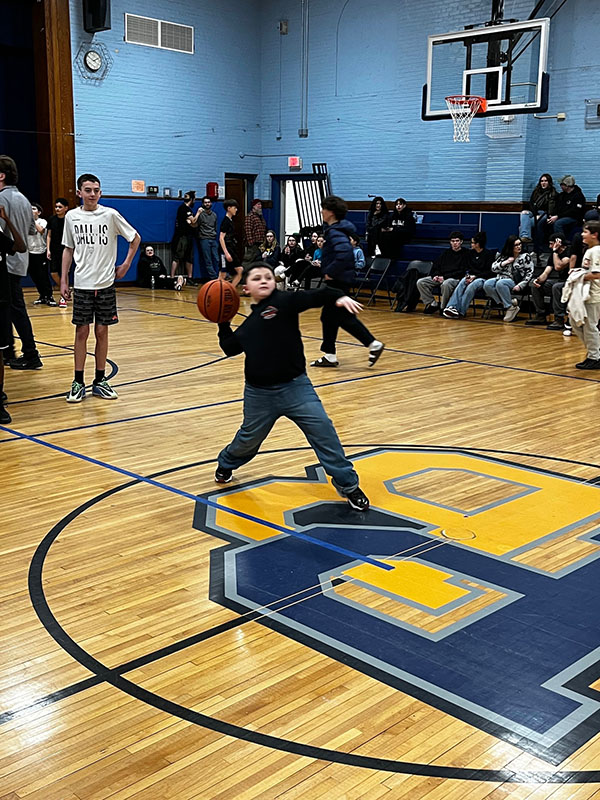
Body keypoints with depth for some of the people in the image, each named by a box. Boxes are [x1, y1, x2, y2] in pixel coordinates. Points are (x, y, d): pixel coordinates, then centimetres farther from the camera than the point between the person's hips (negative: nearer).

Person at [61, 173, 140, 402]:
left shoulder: (110, 215, -3)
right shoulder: (72, 216, 3)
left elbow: (135, 238, 7)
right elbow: (68, 249, 11)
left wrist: (125, 265, 2)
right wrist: (63, 280, 8)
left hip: (105, 283, -1)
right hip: (82, 284, 1)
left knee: (102, 331, 4)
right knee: (81, 331, 2)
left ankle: (100, 381, 14)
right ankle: (78, 382, 9)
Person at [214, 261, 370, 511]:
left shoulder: (284, 301, -5)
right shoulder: (249, 322, 10)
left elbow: (312, 297, -21)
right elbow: (230, 347, 22)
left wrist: (338, 297, -37)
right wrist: (222, 323, 15)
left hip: (295, 387, -4)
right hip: (259, 394, 4)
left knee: (323, 431, -9)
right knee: (248, 439, 19)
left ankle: (347, 484, 4)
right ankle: (226, 463, 50)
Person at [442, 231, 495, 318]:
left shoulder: (488, 254, -1)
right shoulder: (471, 253, 16)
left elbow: (489, 272, -6)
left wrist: (475, 276, -15)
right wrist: (468, 275, -7)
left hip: (483, 278, -5)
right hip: (471, 276, 5)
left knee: (471, 286, -36)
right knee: (461, 284, -29)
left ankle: (461, 311, -39)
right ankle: (452, 307, -46)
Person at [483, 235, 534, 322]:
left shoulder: (525, 256, 2)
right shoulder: (503, 256, 14)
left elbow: (529, 273, -4)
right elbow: (493, 268, 10)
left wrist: (520, 285, -16)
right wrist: (505, 262, -5)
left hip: (515, 282, -5)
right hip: (501, 278, 5)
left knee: (500, 284, -37)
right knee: (487, 284, -26)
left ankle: (510, 307, -25)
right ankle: (506, 304, -23)